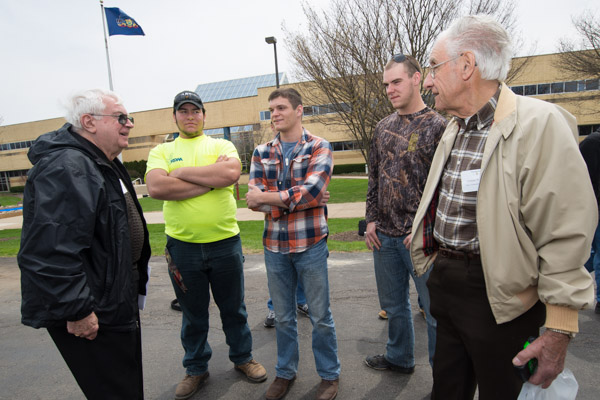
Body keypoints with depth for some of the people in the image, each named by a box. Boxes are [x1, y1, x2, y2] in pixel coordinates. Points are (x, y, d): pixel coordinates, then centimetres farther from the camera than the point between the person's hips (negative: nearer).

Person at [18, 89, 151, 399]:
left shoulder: (103, 164, 11)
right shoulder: (66, 169, -25)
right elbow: (51, 252, -32)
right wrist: (76, 311, -25)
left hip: (115, 300, 10)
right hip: (91, 316, -10)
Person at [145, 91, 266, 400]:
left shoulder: (221, 146, 3)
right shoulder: (161, 151, 4)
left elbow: (231, 172, -19)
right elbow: (155, 188, -16)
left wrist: (183, 171, -13)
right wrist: (210, 180, -15)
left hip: (225, 242, 0)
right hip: (182, 246, 1)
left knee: (234, 308, 16)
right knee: (193, 314, 17)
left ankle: (242, 358, 39)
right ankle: (196, 368, 39)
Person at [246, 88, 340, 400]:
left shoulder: (319, 148, -4)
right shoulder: (261, 153, 6)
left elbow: (312, 191, -19)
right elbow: (254, 200, -5)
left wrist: (266, 198, -14)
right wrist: (298, 199, -15)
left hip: (310, 244, -3)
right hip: (274, 245, 3)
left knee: (320, 316, 11)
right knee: (283, 316, 17)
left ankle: (329, 375, 33)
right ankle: (285, 372, 38)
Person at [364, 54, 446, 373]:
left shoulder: (437, 126, -7)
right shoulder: (383, 127, 11)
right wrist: (371, 220, 7)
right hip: (384, 234, 6)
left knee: (434, 309, 7)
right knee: (392, 304, 20)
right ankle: (399, 358, 41)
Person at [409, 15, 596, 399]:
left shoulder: (539, 124, -17)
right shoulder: (456, 128, 9)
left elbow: (566, 237, -19)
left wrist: (559, 331, -17)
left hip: (497, 297, -7)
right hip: (445, 281, 7)